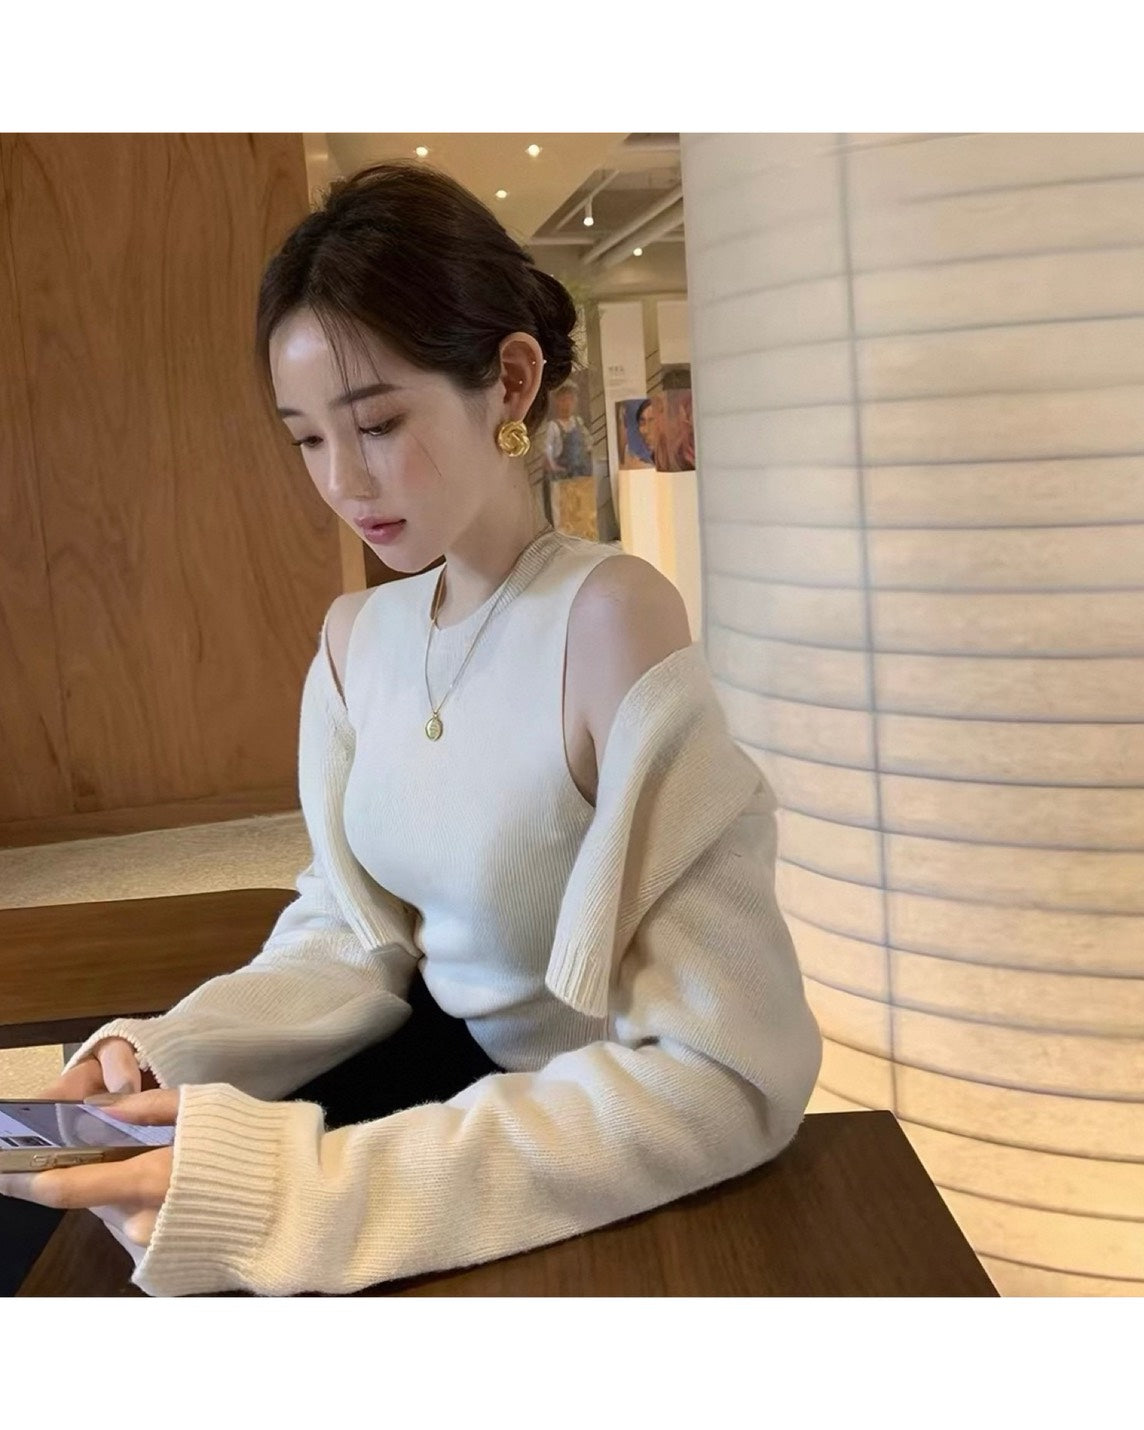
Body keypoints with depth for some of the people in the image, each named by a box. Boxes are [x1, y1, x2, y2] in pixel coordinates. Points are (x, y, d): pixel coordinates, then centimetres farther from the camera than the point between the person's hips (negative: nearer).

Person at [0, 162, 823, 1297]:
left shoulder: (609, 616, -25)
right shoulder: (354, 634, 0)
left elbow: (725, 1071, -29)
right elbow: (350, 929, 3)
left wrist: (301, 1190, -33)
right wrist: (163, 1056, -18)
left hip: (603, 1158, -6)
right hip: (443, 1056, 6)